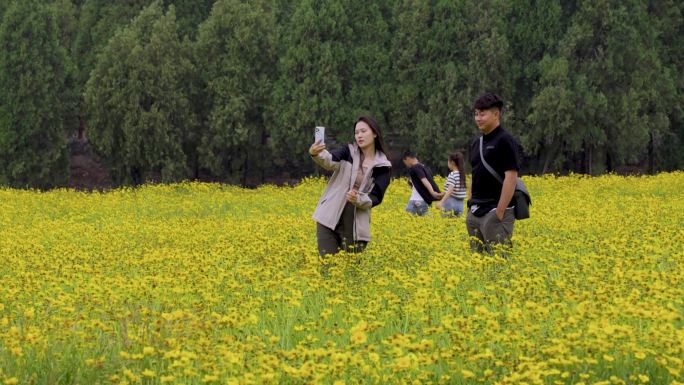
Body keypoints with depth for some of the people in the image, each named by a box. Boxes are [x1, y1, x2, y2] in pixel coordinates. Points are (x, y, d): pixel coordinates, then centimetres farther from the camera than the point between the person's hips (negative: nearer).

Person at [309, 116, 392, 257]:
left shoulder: (382, 166, 2)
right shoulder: (349, 152, 2)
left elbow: (375, 198, -1)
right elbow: (330, 161, -19)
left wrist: (357, 199, -23)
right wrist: (316, 154, -42)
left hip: (356, 224, 1)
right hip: (330, 218, -1)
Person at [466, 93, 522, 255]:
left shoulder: (505, 141, -10)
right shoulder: (477, 143, 16)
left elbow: (511, 178, -16)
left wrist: (500, 212, -19)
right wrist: (469, 207, 13)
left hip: (495, 212, -8)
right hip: (475, 213, 8)